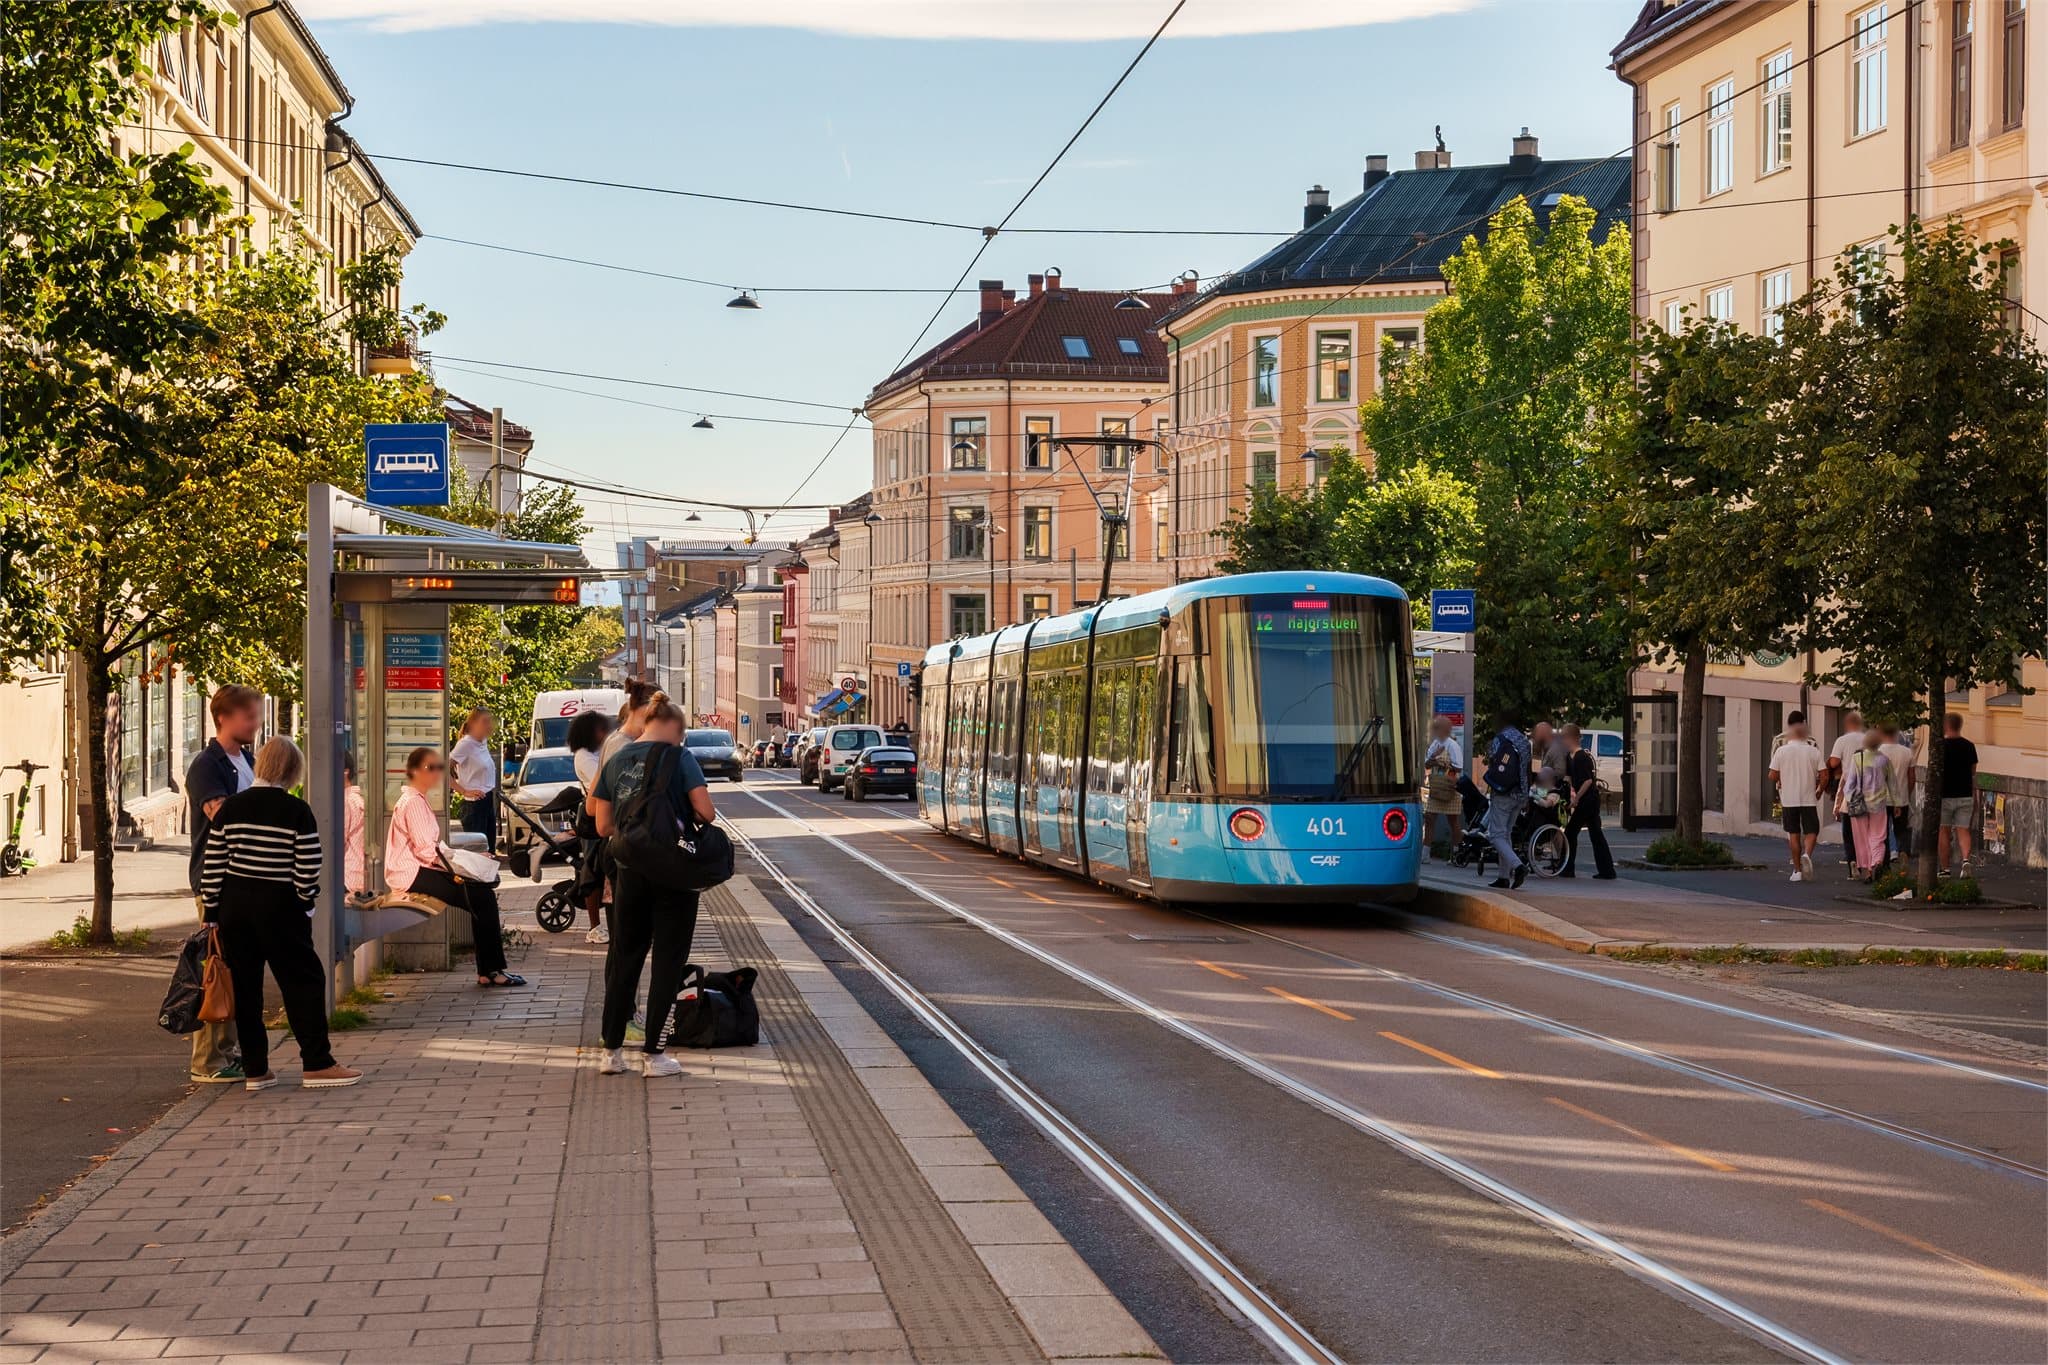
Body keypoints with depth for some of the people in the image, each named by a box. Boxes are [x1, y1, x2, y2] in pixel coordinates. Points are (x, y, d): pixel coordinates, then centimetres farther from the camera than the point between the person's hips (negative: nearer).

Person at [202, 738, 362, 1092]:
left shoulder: (230, 808, 1)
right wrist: (305, 903, 6)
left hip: (235, 906, 4)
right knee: (303, 981, 5)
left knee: (244, 985, 9)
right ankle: (316, 1064, 4)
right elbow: (308, 869, -10)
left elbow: (213, 867, 2)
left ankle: (255, 1069, 12)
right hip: (278, 907, -4)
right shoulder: (296, 811, -9)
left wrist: (213, 911, 8)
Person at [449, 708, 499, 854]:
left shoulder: (484, 743, 11)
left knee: (490, 849, 10)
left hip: (488, 803, 9)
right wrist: (463, 791, -17)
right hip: (474, 803, -9)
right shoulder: (465, 744, -12)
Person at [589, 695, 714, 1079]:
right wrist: (688, 821, 7)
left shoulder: (616, 762, 6)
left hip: (629, 873, 4)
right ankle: (654, 1054, 6)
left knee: (624, 958, 14)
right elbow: (706, 812, -14)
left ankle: (611, 1049, 16)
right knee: (668, 960, 5)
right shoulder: (678, 757, -8)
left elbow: (603, 826, 6)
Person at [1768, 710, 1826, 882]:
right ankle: (1807, 854, -21)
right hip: (1809, 799, -1)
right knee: (1811, 831, 8)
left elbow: (1773, 776, -6)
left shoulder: (1781, 751, -5)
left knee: (1794, 834, 9)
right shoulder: (1813, 751, -4)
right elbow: (1824, 776, -6)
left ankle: (1797, 870, 10)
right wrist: (1819, 792, 11)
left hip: (1789, 799, 1)